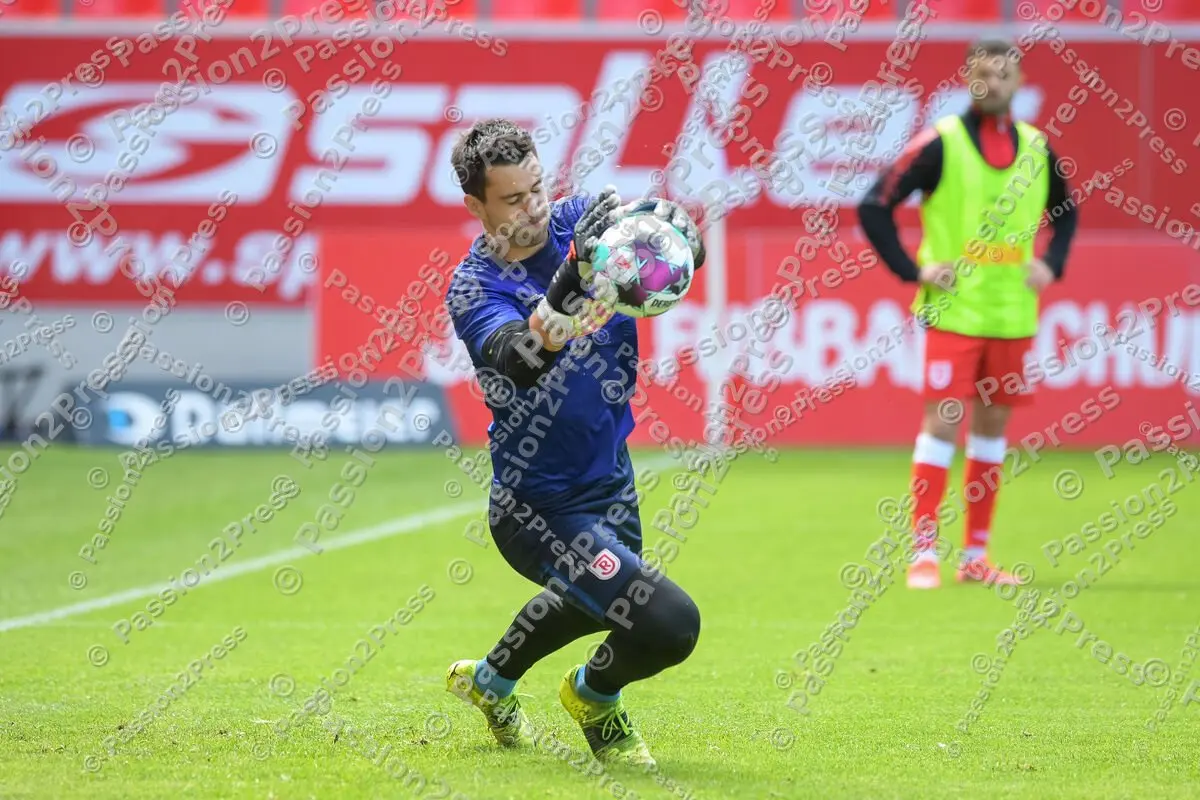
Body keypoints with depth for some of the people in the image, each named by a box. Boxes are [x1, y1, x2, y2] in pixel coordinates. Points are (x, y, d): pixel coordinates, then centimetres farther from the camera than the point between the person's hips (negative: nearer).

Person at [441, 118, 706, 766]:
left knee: (600, 598, 33)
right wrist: (568, 288, -58)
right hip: (545, 511, -8)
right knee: (668, 624, -19)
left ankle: (490, 680, 58)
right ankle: (594, 694, 14)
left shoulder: (575, 220, -6)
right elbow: (520, 361, -41)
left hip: (611, 478, 8)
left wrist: (664, 225, -43)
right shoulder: (474, 288, -20)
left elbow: (688, 250, -20)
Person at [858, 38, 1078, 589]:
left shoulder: (1036, 147, 8)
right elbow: (875, 206, -8)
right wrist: (912, 270, -11)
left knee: (992, 424, 8)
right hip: (954, 311, -5)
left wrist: (1052, 264, 10)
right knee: (943, 421, -9)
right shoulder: (941, 143, -7)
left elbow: (1065, 211, 25)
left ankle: (975, 555, 15)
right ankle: (924, 553, -6)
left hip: (1012, 313, 5)